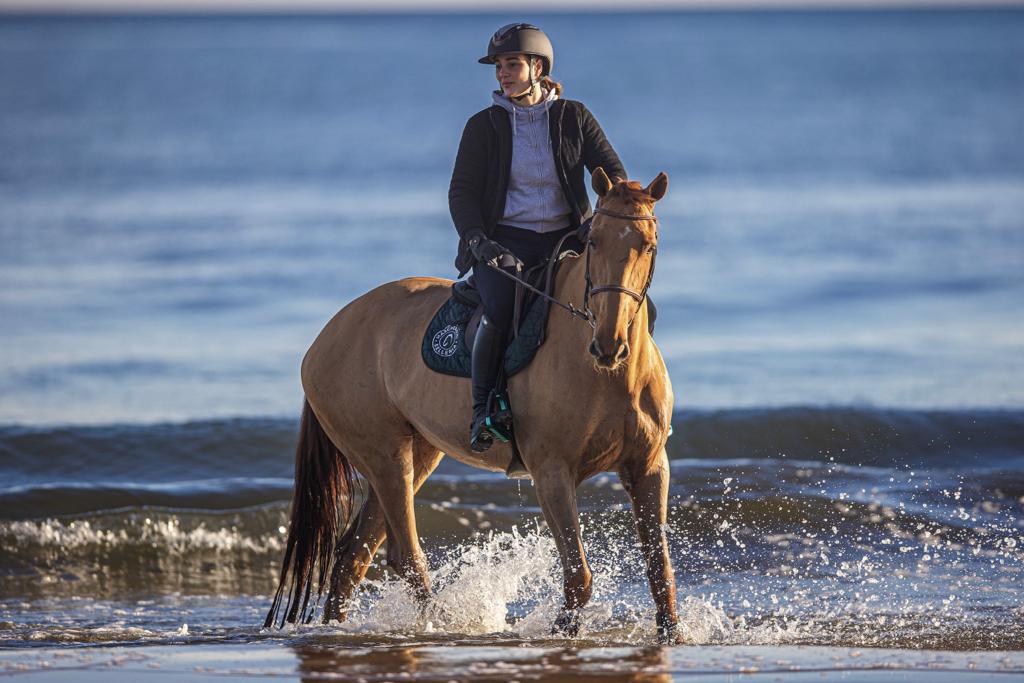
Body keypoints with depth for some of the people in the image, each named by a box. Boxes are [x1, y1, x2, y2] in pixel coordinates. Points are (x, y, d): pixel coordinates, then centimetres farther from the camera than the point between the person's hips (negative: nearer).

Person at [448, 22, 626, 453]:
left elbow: (610, 168, 4)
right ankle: (483, 409, -17)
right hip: (505, 239, -2)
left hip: (566, 236, 2)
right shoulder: (484, 126, 4)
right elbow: (462, 191, 3)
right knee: (499, 310, -33)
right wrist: (477, 240, -14)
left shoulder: (574, 117, 7)